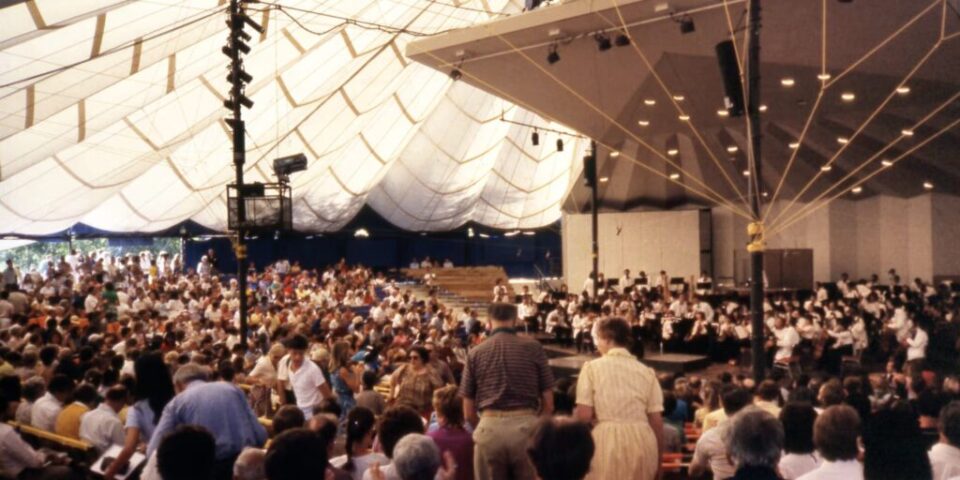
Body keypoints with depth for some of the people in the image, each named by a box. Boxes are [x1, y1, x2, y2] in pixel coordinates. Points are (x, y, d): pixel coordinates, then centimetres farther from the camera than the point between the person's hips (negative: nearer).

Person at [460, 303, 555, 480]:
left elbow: (469, 413, 9)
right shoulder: (533, 347, 6)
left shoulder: (475, 353, 8)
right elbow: (548, 405, 5)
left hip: (489, 428, 1)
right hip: (526, 426, -1)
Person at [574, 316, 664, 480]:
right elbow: (657, 420, 5)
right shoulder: (646, 371, 7)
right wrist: (658, 460, 13)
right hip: (642, 441, 3)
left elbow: (584, 415, -8)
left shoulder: (592, 367, -1)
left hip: (607, 440, -3)